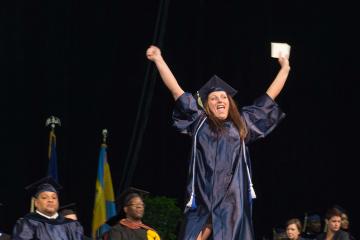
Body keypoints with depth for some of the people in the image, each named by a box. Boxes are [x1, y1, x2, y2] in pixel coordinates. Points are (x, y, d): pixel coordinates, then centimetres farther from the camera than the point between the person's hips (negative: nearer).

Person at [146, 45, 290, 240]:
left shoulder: (242, 124, 19)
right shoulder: (199, 122, 15)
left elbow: (269, 97, 24)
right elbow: (176, 90, 14)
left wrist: (285, 68, 27)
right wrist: (158, 59, 12)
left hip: (233, 201, 1)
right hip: (203, 201, 0)